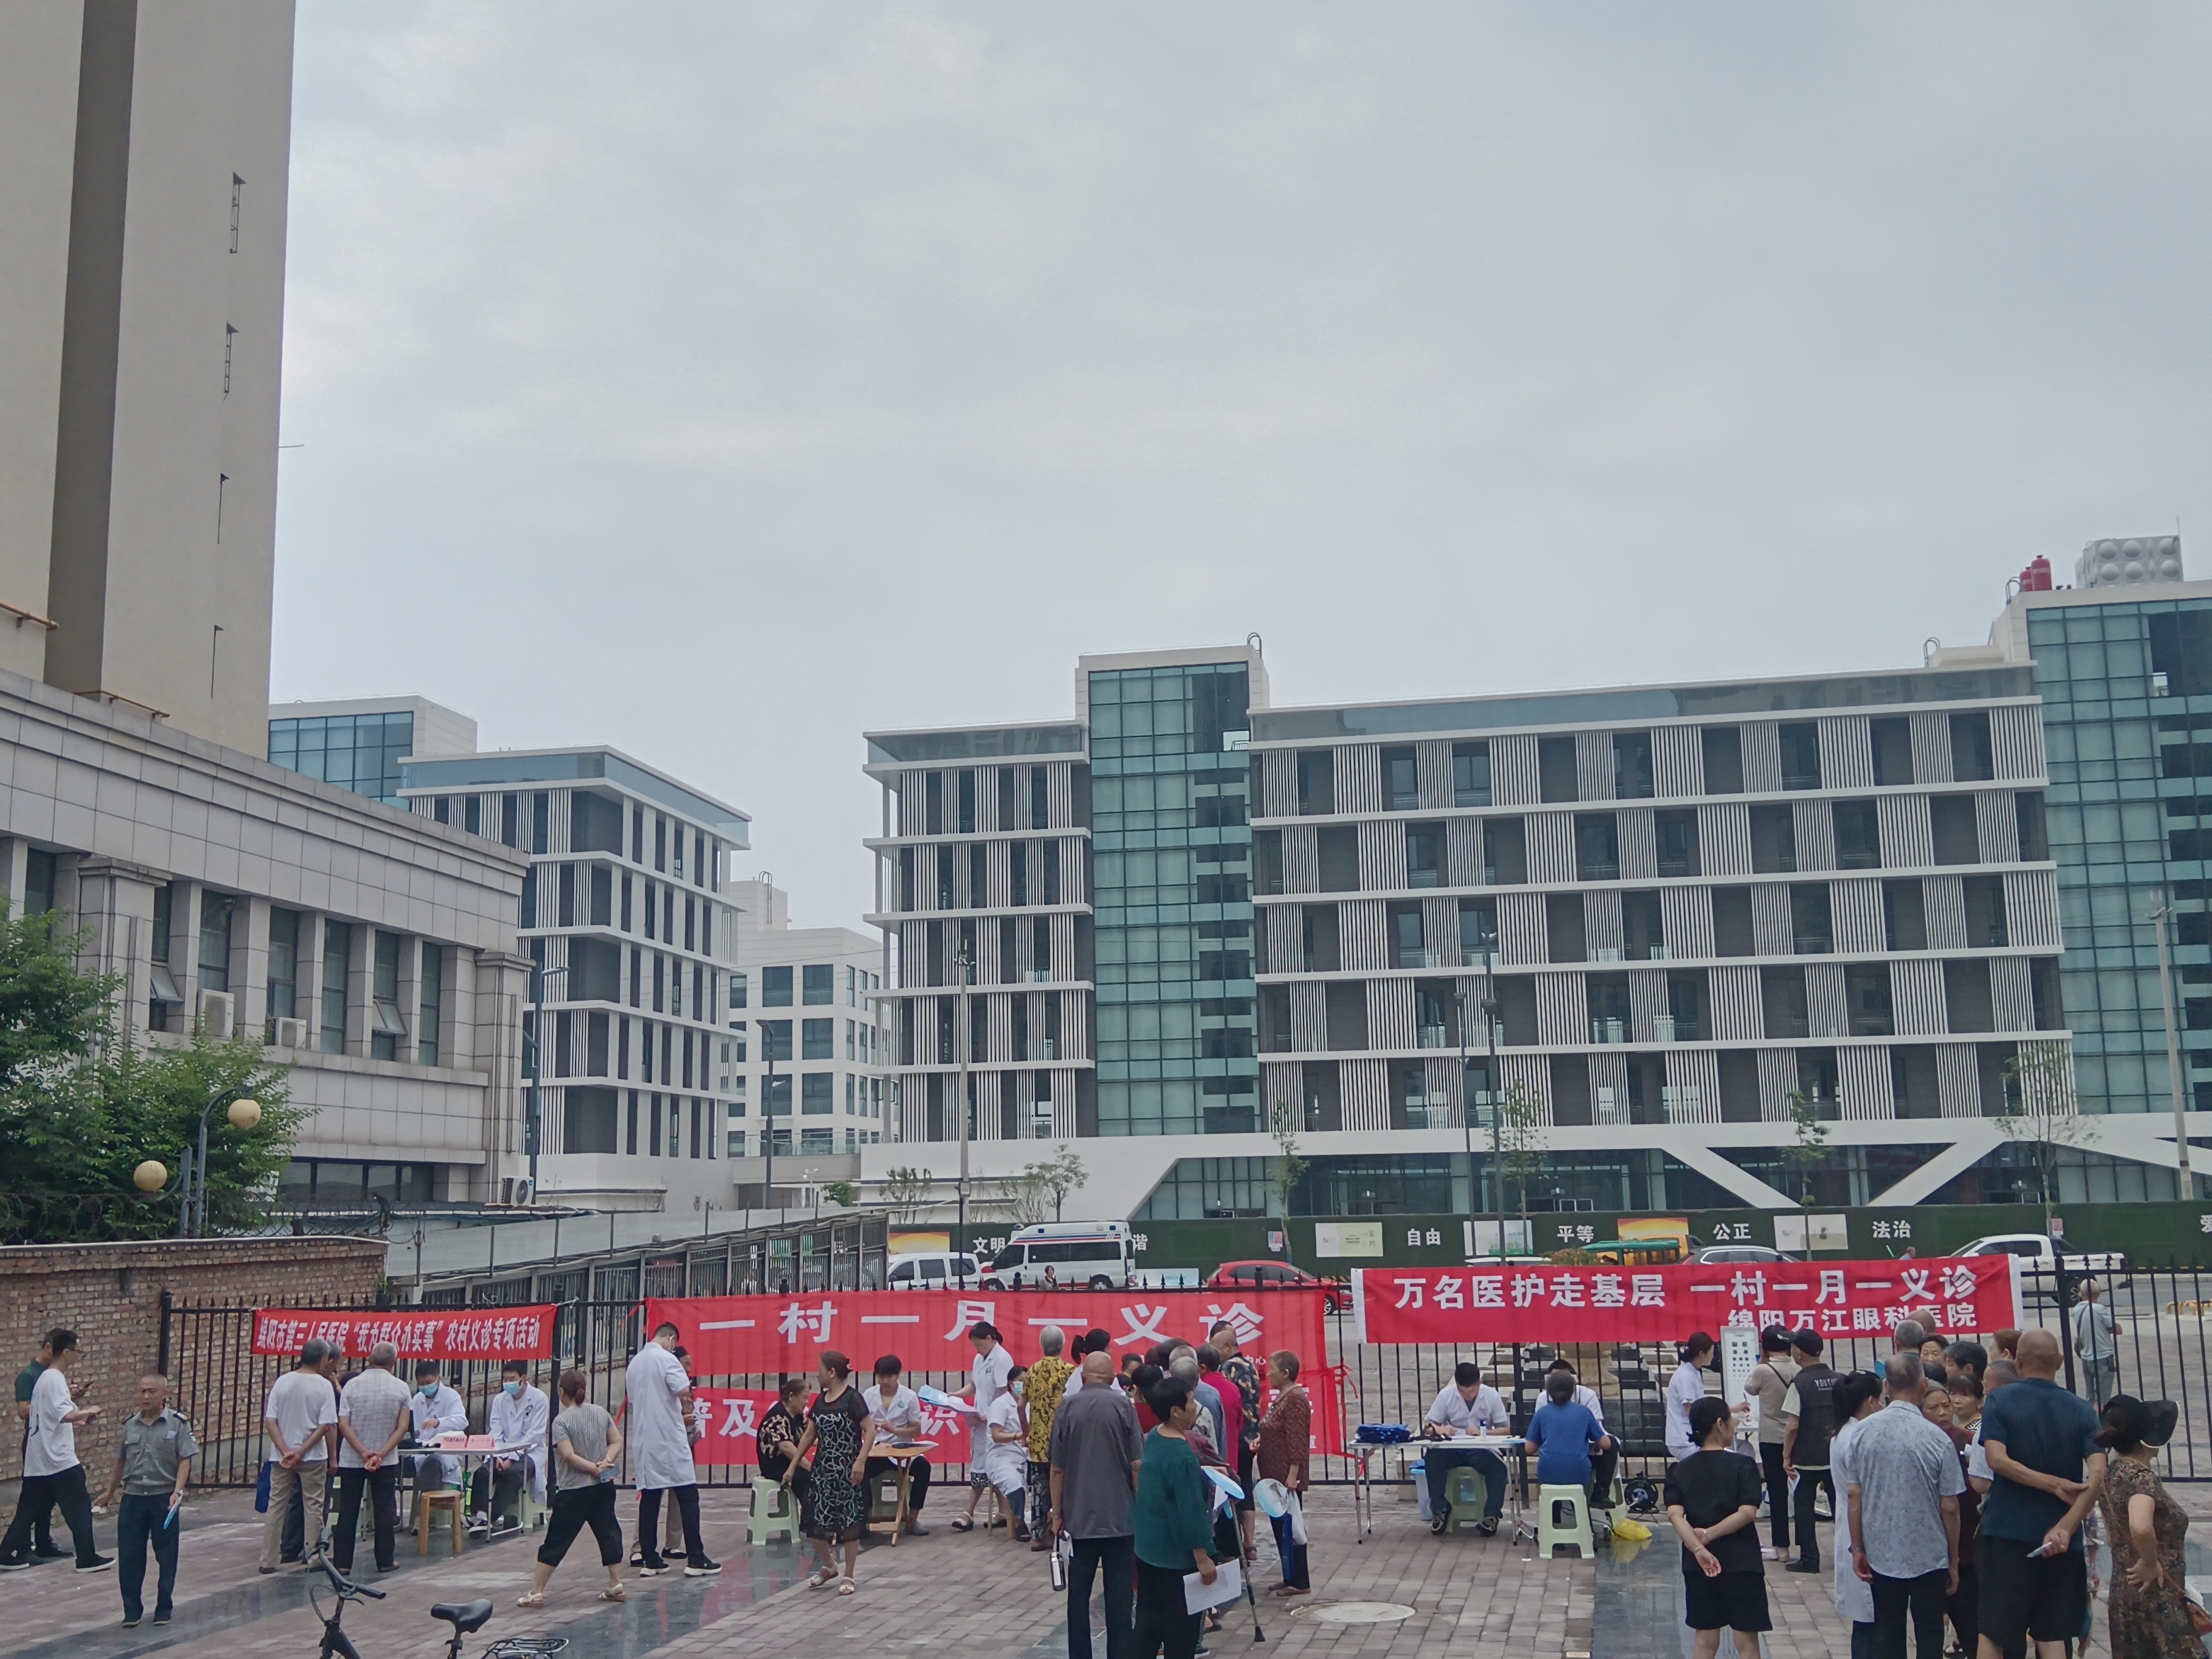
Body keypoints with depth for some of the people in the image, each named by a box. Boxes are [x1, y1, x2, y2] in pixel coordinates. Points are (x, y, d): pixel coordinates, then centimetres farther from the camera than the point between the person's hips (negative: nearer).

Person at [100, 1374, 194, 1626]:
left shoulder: (177, 1424, -6)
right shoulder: (130, 1424, 6)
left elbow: (185, 1461, -8)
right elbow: (121, 1462, 17)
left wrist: (177, 1491, -20)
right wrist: (110, 1492, 23)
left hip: (163, 1498, -3)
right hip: (132, 1498, 3)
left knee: (166, 1557, 6)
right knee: (129, 1557, 4)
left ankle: (163, 1609, 17)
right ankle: (132, 1610, 14)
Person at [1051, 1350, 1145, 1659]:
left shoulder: (1067, 1407, -2)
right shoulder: (1122, 1405, -5)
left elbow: (1058, 1468, -1)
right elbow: (1137, 1465, -7)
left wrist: (1057, 1513, 7)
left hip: (1079, 1517, 1)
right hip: (1120, 1517, -1)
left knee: (1079, 1592, 8)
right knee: (1119, 1592, 4)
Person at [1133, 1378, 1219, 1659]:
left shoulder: (1152, 1440, 2)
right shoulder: (1182, 1456, -25)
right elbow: (1191, 1511, -25)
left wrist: (1203, 1476, 24)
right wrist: (1202, 1557, -20)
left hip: (1148, 1548, 9)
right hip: (1177, 1555, -9)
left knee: (1149, 1616, 17)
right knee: (1181, 1625, 4)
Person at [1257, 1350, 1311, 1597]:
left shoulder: (1295, 1400, -16)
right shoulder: (1281, 1398, 13)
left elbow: (1297, 1442, -21)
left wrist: (1292, 1476, -23)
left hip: (1287, 1478, -10)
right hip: (1275, 1475, 10)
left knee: (1288, 1528, -4)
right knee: (1280, 1527, 13)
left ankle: (1300, 1582, 2)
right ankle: (1291, 1578, 20)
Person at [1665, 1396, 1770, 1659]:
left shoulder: (1679, 1471, 4)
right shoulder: (1743, 1466, -7)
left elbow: (1675, 1514, -10)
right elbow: (1747, 1513, -18)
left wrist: (1698, 1549, -18)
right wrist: (1709, 1535, -14)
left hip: (1697, 1565, 4)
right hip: (1741, 1563, -4)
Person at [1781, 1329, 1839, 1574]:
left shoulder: (1800, 1383, -13)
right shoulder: (1836, 1380, 3)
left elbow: (1792, 1425, -17)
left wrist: (1786, 1456, -8)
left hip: (1806, 1458, -5)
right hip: (1836, 1456, 5)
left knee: (1804, 1507, 5)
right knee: (1839, 1505, 11)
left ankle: (1809, 1559, 6)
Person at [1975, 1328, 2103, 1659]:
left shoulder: (1999, 1401, -4)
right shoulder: (2082, 1411, 2)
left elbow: (1997, 1459, -18)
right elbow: (2097, 1474, -10)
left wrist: (2053, 1484, -11)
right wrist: (2065, 1527, -14)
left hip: (2006, 1534, -2)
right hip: (2061, 1540, 3)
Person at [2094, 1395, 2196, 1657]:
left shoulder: (2111, 1471, 7)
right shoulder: (2142, 1477, -20)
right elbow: (2141, 1528, -40)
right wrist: (2151, 1564, -24)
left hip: (2125, 1595, 9)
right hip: (2155, 1600, -9)